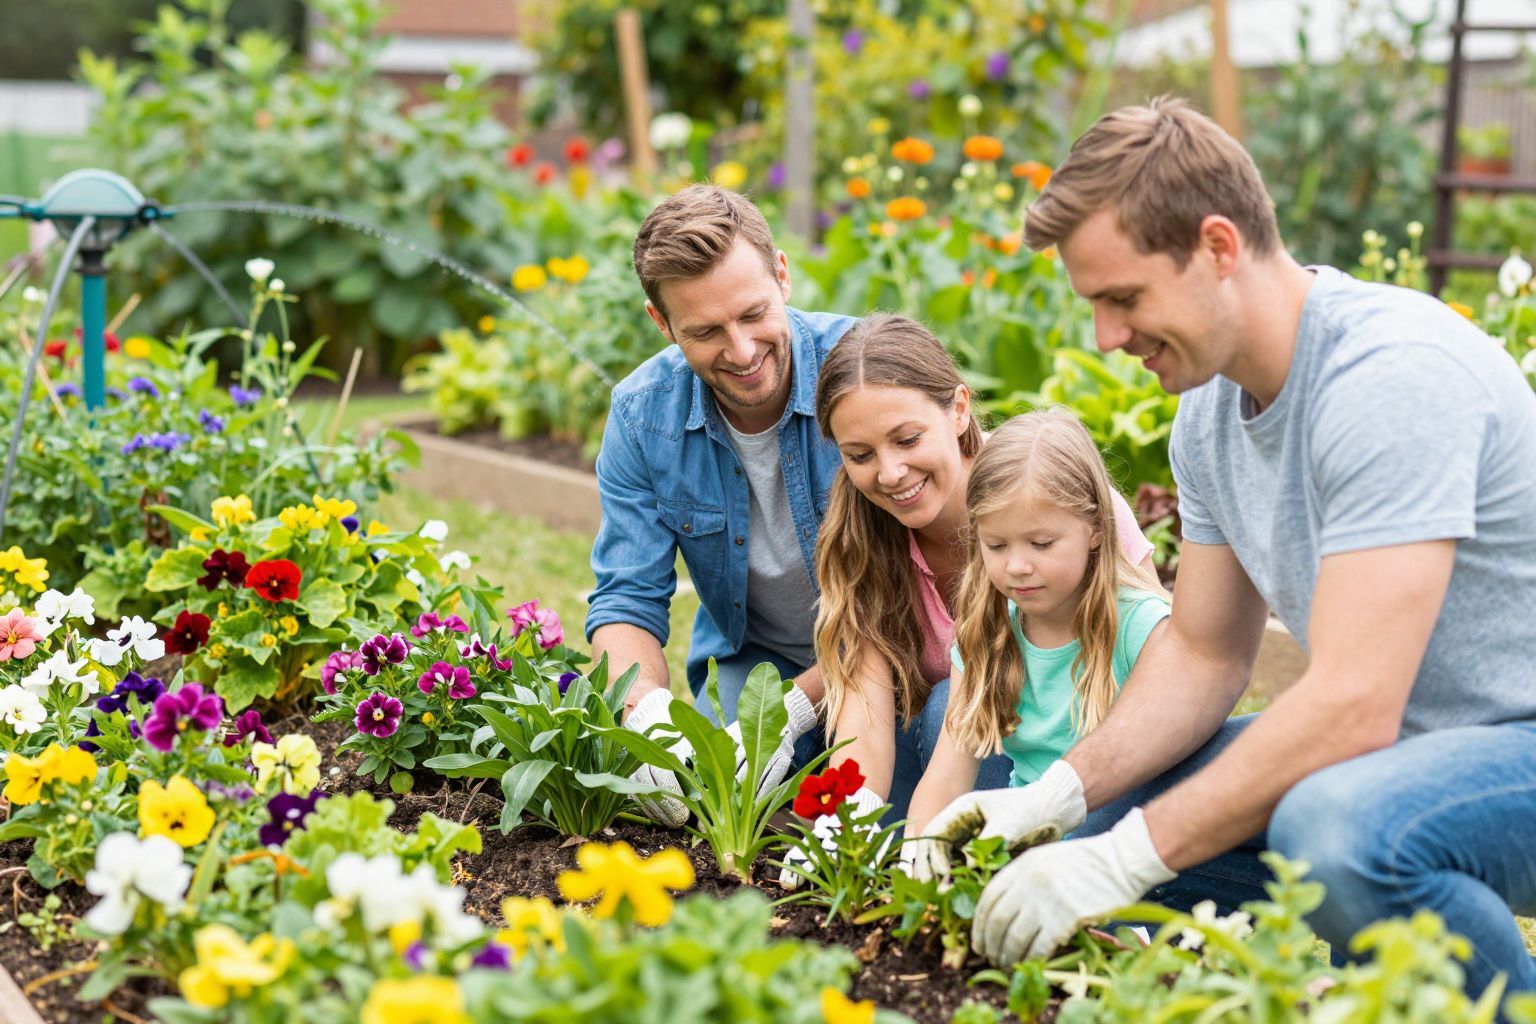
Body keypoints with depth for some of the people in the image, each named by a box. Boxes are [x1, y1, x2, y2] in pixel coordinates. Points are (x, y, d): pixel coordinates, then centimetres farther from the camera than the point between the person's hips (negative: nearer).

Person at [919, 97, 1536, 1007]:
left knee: (1337, 832, -37)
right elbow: (1204, 655, 11)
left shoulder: (1395, 375, -26)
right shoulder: (1209, 405, 3)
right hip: (1386, 744, 9)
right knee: (1099, 829, 1)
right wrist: (1057, 796, -4)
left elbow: (1352, 705, -30)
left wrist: (1127, 858, -27)